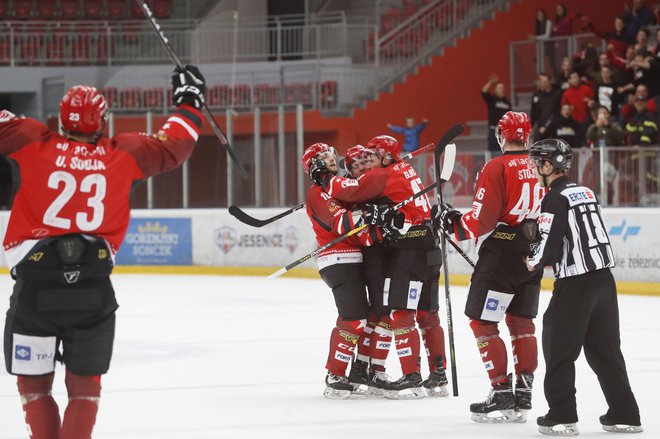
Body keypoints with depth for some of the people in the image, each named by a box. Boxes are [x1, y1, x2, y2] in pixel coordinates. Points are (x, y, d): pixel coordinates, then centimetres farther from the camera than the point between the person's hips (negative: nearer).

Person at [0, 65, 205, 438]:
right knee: (85, 384, 13)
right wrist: (189, 103, 34)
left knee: (34, 381, 10)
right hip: (94, 288, 2)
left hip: (35, 285, -1)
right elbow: (172, 146, 18)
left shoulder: (33, 144, 0)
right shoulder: (125, 155, 5)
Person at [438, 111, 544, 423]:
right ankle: (523, 394, 16)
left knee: (482, 322, 1)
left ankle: (501, 394, -4)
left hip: (501, 254, -7)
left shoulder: (496, 168, -14)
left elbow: (483, 219, -18)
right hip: (533, 255, 7)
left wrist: (453, 223, -3)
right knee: (521, 321, 16)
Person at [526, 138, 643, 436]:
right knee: (605, 347, 13)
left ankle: (561, 417, 2)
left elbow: (550, 249, -17)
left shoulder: (555, 199, -11)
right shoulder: (585, 192, 14)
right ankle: (625, 415, 13)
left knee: (559, 348, 2)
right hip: (604, 278, 8)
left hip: (575, 286, -8)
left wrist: (534, 263, 5)